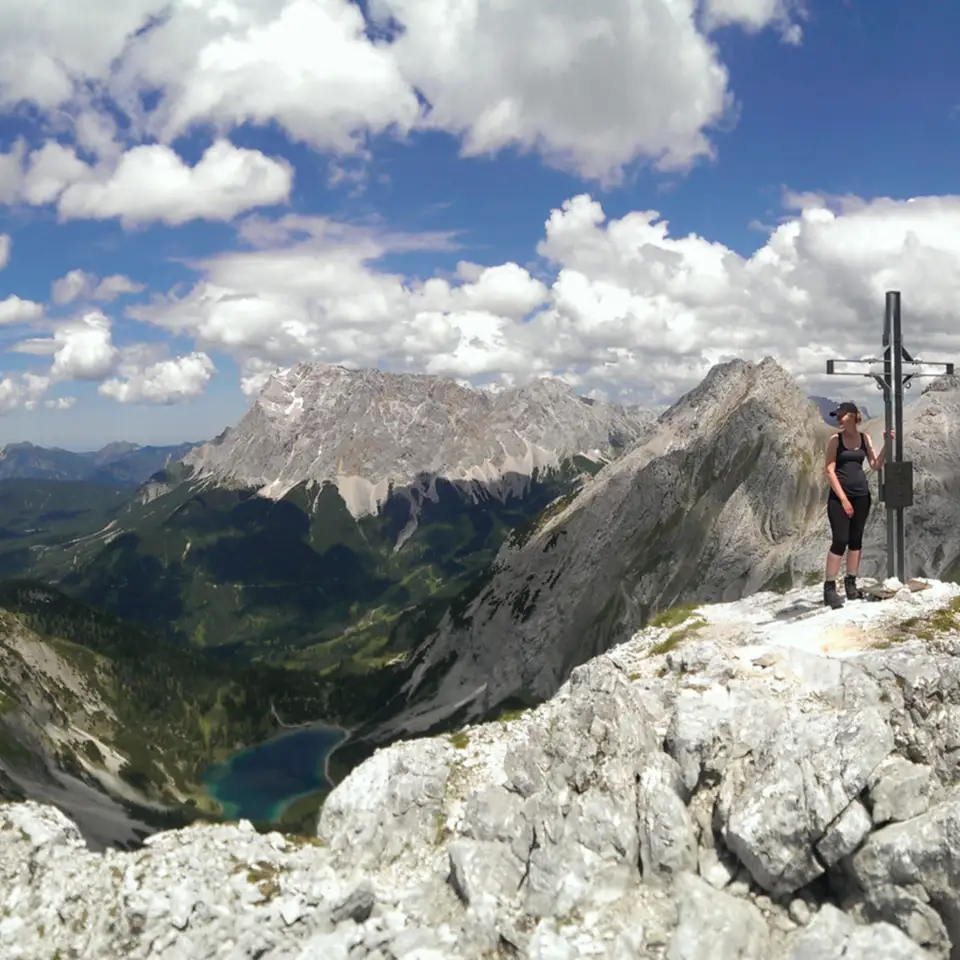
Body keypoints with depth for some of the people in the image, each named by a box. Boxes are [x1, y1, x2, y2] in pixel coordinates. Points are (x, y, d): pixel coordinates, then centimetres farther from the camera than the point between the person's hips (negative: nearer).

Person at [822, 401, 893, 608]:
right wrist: (843, 499, -13)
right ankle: (829, 588, -4)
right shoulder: (835, 439, -4)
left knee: (856, 540, 9)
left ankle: (851, 584, 19)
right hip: (839, 496, -4)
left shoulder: (864, 438, 6)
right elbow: (830, 471, -8)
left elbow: (876, 465, 3)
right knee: (840, 541, -10)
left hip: (861, 495, 4)